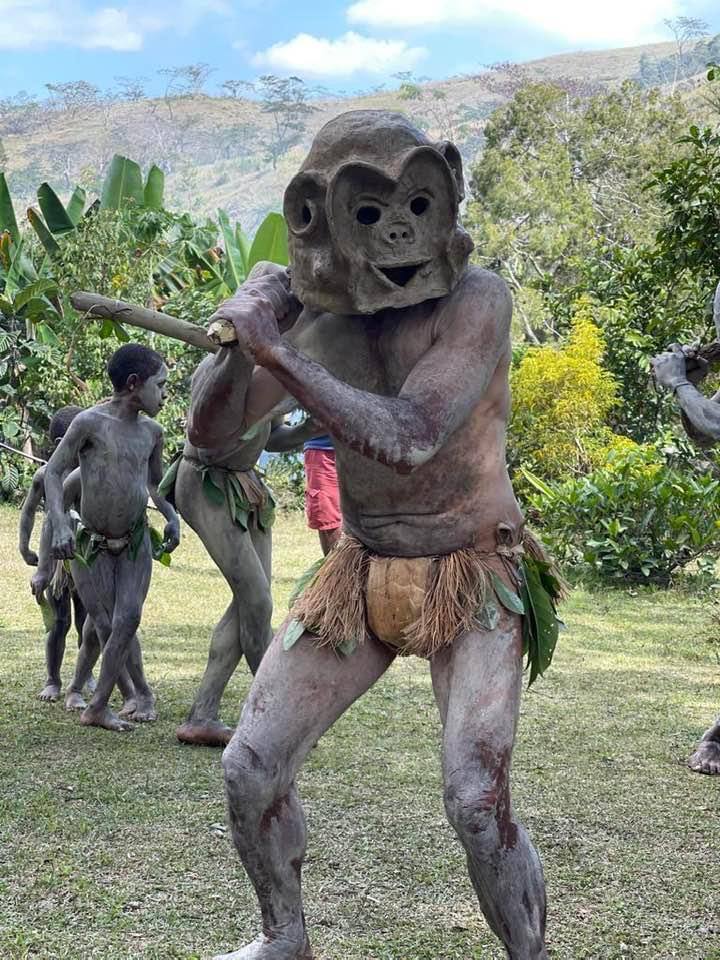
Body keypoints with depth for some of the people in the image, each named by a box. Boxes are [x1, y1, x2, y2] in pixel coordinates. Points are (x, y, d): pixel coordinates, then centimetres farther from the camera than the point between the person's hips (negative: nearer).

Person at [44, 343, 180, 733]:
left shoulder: (152, 431, 3)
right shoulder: (90, 422, -15)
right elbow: (53, 472, -12)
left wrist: (171, 516, 2)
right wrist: (60, 525, -25)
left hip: (135, 540, 4)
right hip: (90, 542, -4)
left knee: (128, 618, -10)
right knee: (105, 625, -2)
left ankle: (98, 706, -4)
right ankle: (140, 693, 15)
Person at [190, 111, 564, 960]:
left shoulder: (477, 300, -21)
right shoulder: (313, 318, -5)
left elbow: (410, 440, -33)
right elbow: (207, 432, -2)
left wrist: (277, 353, -35)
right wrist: (241, 341, -21)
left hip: (474, 581, -5)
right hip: (362, 574, 5)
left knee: (478, 804, -17)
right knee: (250, 768, 5)